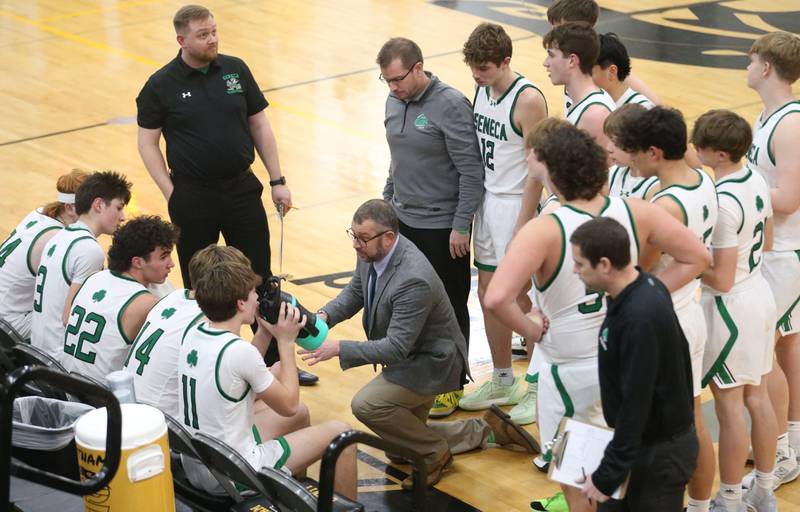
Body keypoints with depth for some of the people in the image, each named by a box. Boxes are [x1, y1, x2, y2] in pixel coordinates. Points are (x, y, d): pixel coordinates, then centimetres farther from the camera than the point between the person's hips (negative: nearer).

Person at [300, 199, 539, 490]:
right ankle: (486, 430, 27)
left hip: (430, 362, -9)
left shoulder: (414, 280, -37)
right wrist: (324, 316, -15)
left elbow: (396, 347, -35)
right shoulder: (372, 251, -11)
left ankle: (434, 454, -5)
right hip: (408, 356, 9)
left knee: (366, 404, -27)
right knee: (399, 450, 17)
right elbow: (355, 293, 5)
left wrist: (338, 348, -39)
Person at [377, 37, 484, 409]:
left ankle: (452, 384, 18)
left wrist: (461, 227, -17)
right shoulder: (394, 102, 5)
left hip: (442, 227, -7)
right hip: (402, 221, 7)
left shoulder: (451, 106, -18)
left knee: (449, 307, 5)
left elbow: (472, 172, -17)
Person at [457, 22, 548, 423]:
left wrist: (521, 228, -19)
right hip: (487, 200, 8)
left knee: (523, 299, 0)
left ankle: (539, 389, 13)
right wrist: (470, 207, 10)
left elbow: (537, 169, -18)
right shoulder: (481, 90, 5)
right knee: (488, 291, 14)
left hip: (516, 205, -8)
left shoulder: (528, 100, -19)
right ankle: (503, 381, 29)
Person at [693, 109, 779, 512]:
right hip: (760, 296, 9)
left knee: (730, 406, 3)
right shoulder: (757, 181, 0)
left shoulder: (722, 203, -26)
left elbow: (721, 279, -24)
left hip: (730, 306, -9)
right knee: (757, 396, 17)